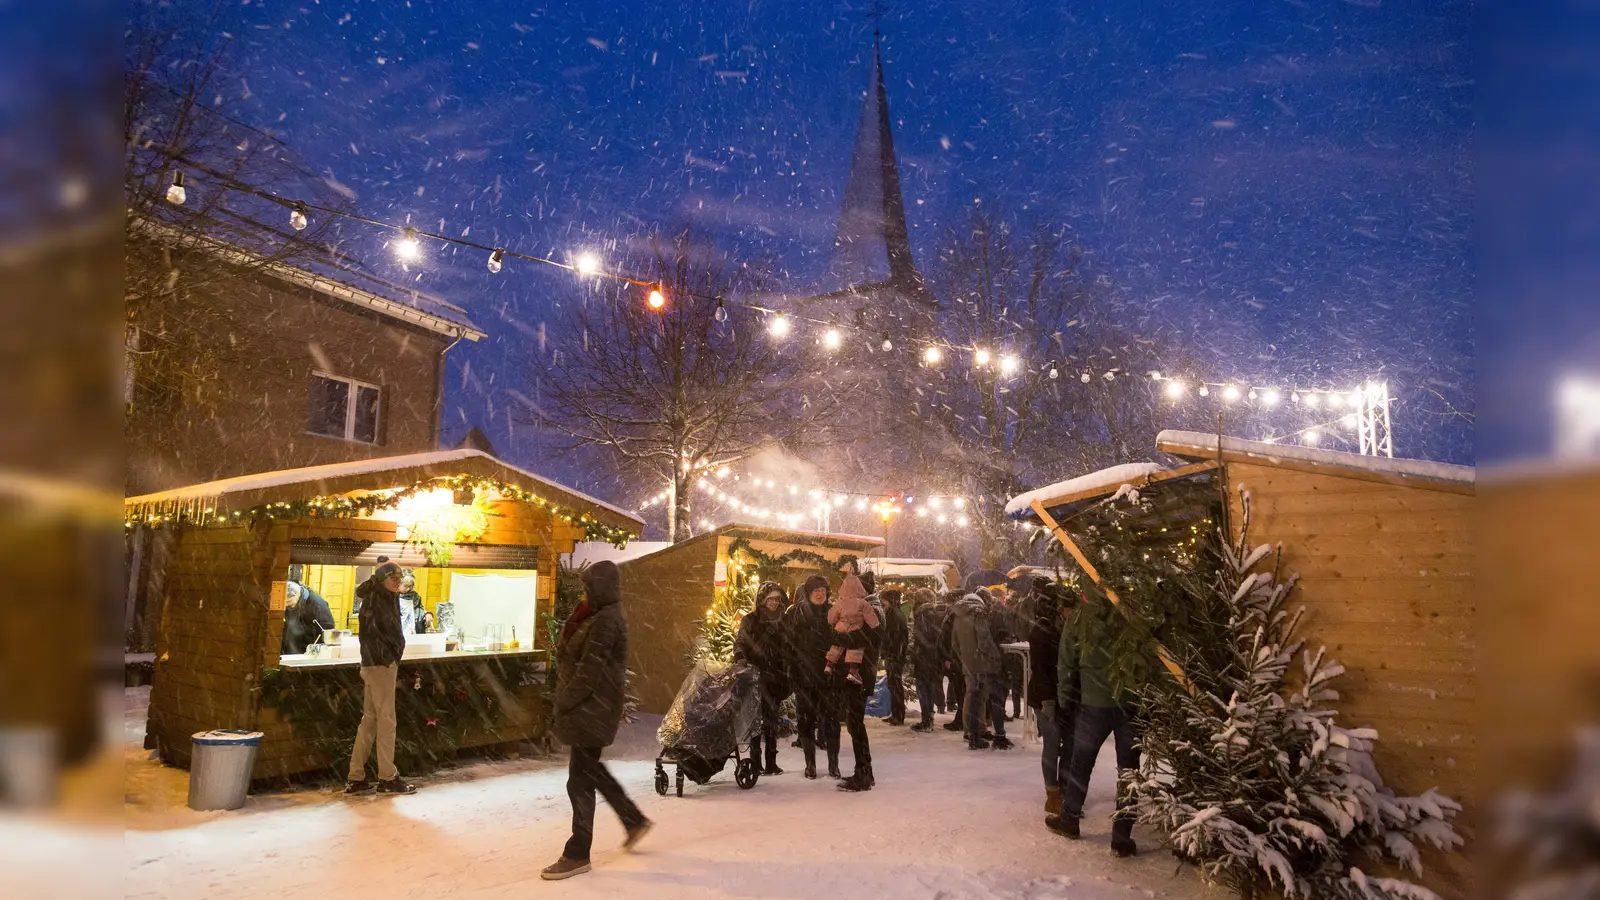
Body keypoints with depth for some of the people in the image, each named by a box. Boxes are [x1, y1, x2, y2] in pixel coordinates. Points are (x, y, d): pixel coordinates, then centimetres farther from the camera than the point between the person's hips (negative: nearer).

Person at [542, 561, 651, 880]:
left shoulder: (605, 621, -19)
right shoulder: (604, 616, 12)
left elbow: (589, 672, -22)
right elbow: (579, 660, 16)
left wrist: (563, 702, -14)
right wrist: (565, 698, 10)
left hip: (593, 708, -10)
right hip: (593, 705, 10)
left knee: (580, 779, -2)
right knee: (590, 769, 20)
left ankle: (578, 855, 8)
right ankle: (634, 820, 32)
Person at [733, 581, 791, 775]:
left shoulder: (782, 622, 13)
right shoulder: (751, 620, 3)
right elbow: (740, 642, -3)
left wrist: (788, 674, 8)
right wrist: (740, 657, -23)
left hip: (775, 678, 3)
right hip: (756, 676, -3)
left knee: (772, 719, 5)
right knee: (756, 718, -5)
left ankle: (771, 762, 10)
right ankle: (755, 760, -1)